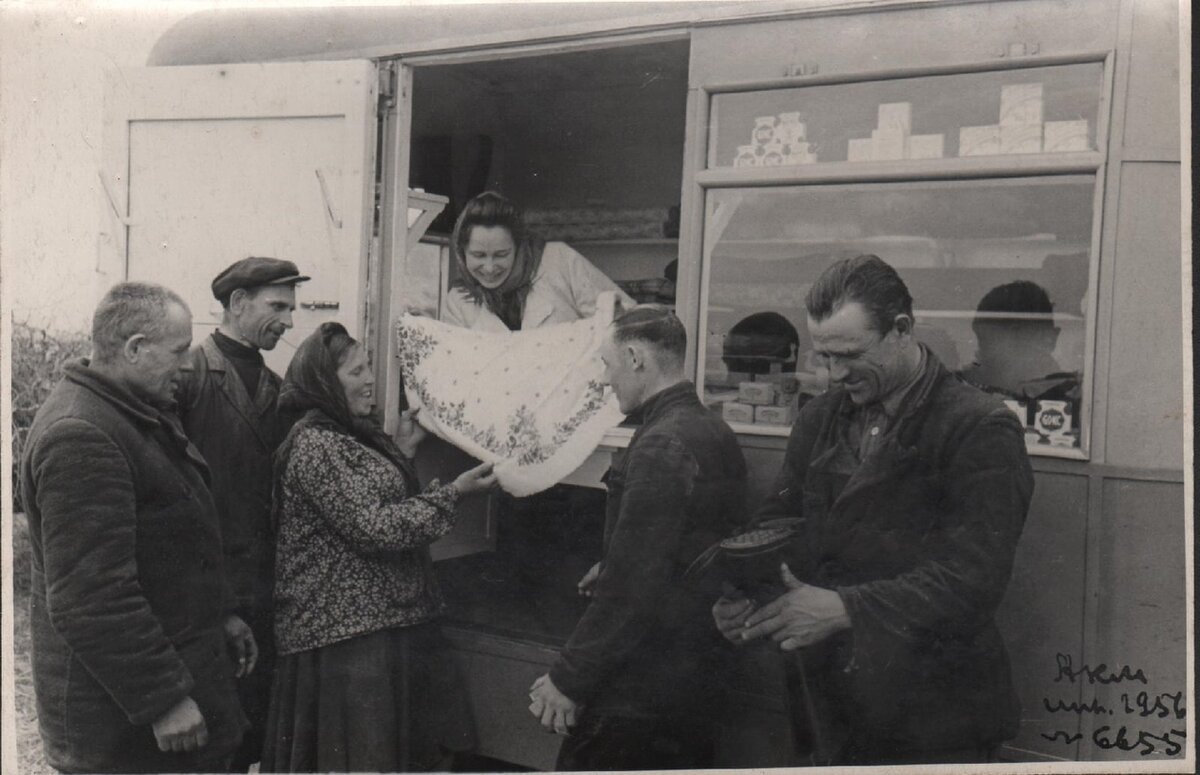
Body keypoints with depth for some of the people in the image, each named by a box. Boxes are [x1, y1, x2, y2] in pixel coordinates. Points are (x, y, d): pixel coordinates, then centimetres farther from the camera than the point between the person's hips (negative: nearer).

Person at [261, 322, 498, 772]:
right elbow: (373, 527, -22)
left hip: (386, 621, 9)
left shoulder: (355, 433, 13)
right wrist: (453, 493, -20)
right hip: (347, 633, -9)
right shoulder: (314, 443, -16)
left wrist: (403, 450, 10)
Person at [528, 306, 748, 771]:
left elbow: (634, 587, -24)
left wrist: (568, 678, -18)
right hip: (697, 678, 9)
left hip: (639, 694, -9)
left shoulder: (661, 446, -20)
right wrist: (610, 571, 21)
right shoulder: (715, 433, 9)